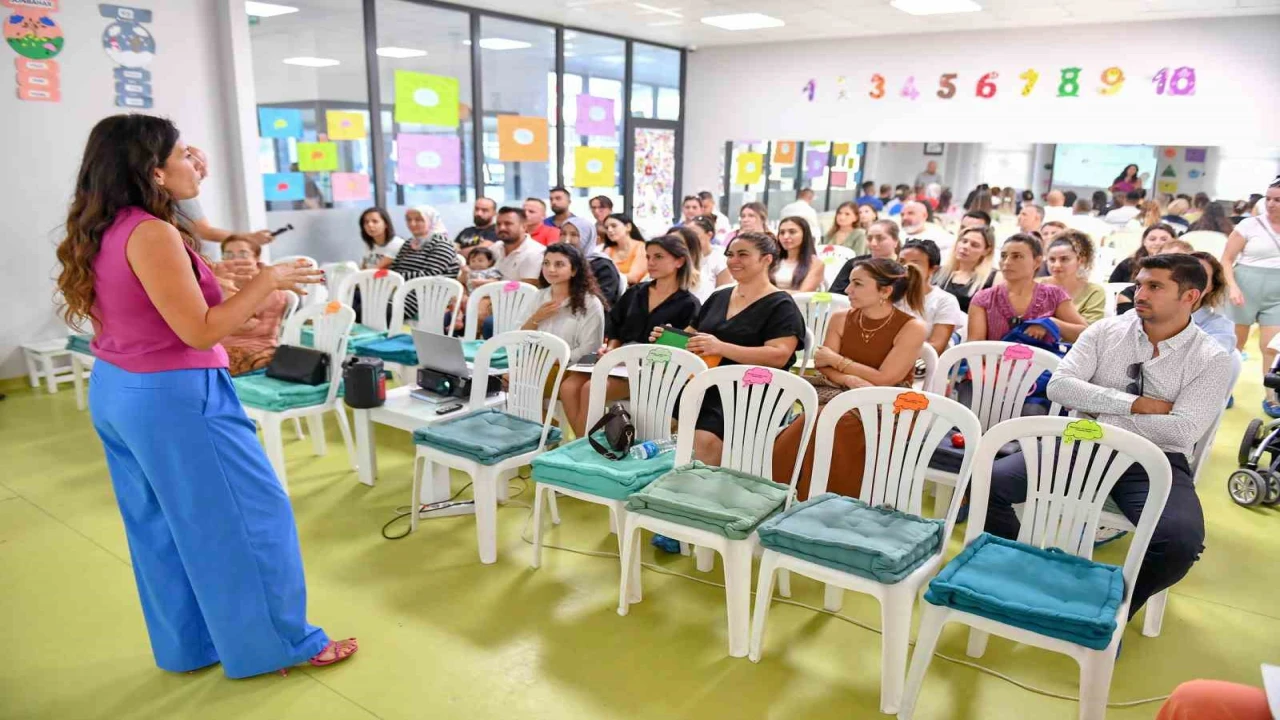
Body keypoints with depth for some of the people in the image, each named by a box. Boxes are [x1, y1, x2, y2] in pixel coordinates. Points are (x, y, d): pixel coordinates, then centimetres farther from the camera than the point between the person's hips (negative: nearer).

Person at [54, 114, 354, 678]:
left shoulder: (106, 232, 7)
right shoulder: (152, 235, -21)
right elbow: (199, 332, -22)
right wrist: (268, 281, -17)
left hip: (117, 392, 10)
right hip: (171, 398, -10)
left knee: (161, 527, 18)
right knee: (246, 517, 3)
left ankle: (188, 645, 33)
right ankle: (275, 644, 16)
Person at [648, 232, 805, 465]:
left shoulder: (780, 306, 1)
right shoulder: (718, 298, 21)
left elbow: (778, 356, -14)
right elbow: (690, 335, 29)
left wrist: (721, 348, -23)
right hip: (704, 385, 6)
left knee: (706, 437, -34)